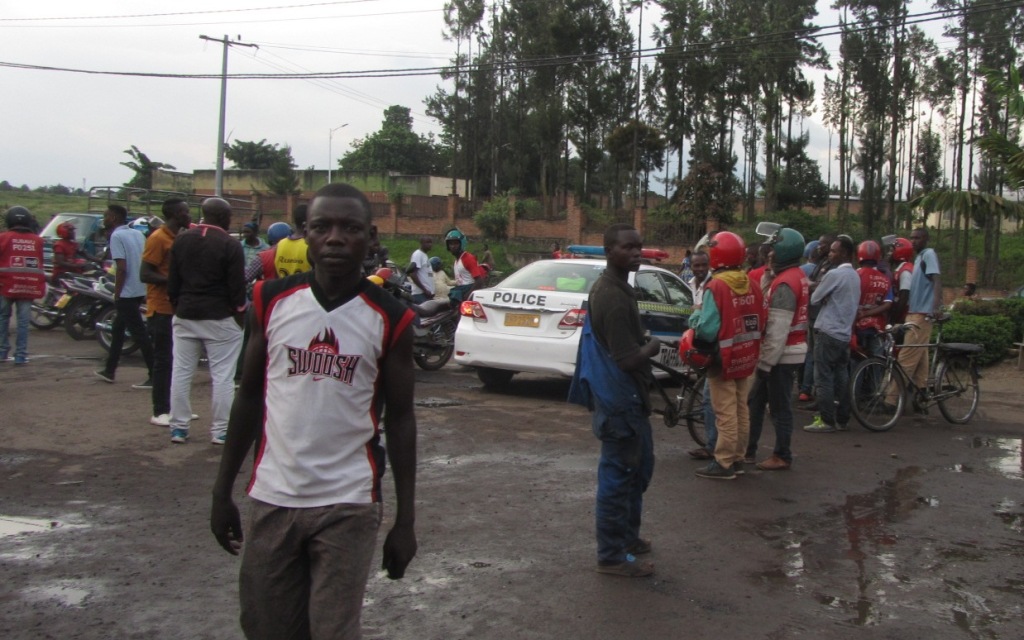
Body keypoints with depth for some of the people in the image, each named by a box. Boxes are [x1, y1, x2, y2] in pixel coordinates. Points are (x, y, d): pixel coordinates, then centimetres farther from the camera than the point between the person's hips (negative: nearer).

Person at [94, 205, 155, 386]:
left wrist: (117, 295, -11)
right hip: (140, 290, 9)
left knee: (139, 333, -7)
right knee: (118, 329, 20)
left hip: (127, 292, -9)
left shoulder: (117, 236, -11)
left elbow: (121, 268, -19)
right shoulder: (138, 234, 12)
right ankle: (109, 370, 29)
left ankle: (154, 377, -8)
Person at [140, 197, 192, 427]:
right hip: (162, 309, -8)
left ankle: (172, 408, 20)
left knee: (175, 360, 12)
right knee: (163, 360, -4)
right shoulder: (158, 238, -12)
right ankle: (160, 412, 2)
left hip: (177, 308, 8)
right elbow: (145, 274, -18)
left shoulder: (178, 238, 14)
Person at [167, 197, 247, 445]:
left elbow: (172, 281, 9)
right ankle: (220, 431, 2)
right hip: (220, 319, -5)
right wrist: (239, 313, 4)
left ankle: (178, 428, 13)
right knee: (222, 375, 0)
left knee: (181, 372, 9)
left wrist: (178, 306, 19)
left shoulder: (181, 240, 6)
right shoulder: (230, 245, -10)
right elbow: (237, 286, -9)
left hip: (185, 315, 5)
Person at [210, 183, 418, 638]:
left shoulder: (389, 319, -5)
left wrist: (405, 520, 0)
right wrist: (222, 492, 9)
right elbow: (249, 397, 8)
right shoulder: (271, 301, 1)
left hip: (348, 506, -2)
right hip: (271, 498, 2)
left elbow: (399, 419, 0)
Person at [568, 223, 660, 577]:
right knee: (618, 475, 0)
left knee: (640, 465, 22)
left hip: (626, 396, 11)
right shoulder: (614, 298, -24)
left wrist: (643, 340, 4)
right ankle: (612, 556, 11)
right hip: (619, 400, -11)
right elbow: (629, 359, -25)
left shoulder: (610, 287, 9)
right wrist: (653, 347, -6)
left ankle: (627, 535, 36)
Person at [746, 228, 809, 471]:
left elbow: (778, 330, -23)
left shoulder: (785, 284, -20)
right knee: (755, 401, 15)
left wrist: (767, 361, -20)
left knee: (780, 407, 0)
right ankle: (749, 450, 22)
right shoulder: (797, 276, 12)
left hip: (782, 354, -10)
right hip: (791, 350, 10)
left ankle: (782, 456, 11)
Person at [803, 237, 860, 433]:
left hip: (828, 332, -8)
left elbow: (815, 299, -8)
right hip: (845, 333, 8)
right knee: (841, 378, 10)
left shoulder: (834, 274, -14)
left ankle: (827, 421, -4)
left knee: (824, 378, -4)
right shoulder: (855, 276, 13)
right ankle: (841, 419, 14)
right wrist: (828, 299, 5)